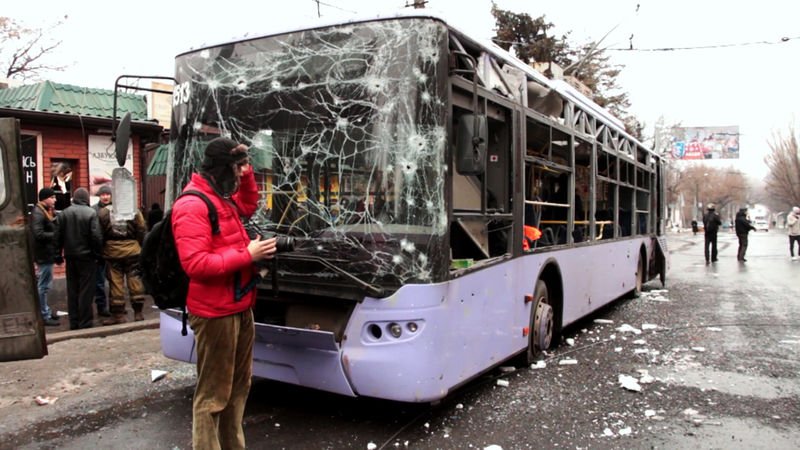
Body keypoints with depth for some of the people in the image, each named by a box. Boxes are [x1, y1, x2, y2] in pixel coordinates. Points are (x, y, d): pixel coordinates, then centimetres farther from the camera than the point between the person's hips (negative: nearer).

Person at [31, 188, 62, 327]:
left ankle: (46, 311, 28)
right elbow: (38, 234, -25)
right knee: (44, 286, -4)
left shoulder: (47, 211, 14)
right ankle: (44, 316, 3)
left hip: (48, 253, 10)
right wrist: (56, 235, -18)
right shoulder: (38, 213, -16)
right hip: (44, 254, -10)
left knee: (44, 285, 18)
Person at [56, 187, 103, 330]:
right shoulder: (91, 213, -11)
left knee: (72, 290, 12)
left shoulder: (63, 213, 2)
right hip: (87, 256, -4)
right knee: (86, 290, 1)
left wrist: (59, 253, 12)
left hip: (70, 257, 5)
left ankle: (74, 322, 18)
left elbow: (58, 236, 4)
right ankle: (85, 322, 2)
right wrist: (97, 252, -3)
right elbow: (96, 236, -15)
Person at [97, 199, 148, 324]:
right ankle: (138, 313, 10)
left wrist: (101, 252, 14)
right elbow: (142, 232, -2)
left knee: (115, 283, 5)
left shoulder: (103, 212, 0)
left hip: (112, 253, 0)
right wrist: (142, 249, 8)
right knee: (135, 281, 6)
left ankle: (118, 314, 10)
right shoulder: (135, 211, -3)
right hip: (132, 251, 0)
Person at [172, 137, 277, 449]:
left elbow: (249, 206, 33)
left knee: (238, 386, 19)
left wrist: (247, 173, 17)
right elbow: (196, 264, -26)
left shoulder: (223, 198, 12)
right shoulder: (192, 206, -18)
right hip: (216, 313, -10)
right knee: (214, 394, -2)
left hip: (239, 308, 10)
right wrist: (247, 254, -22)